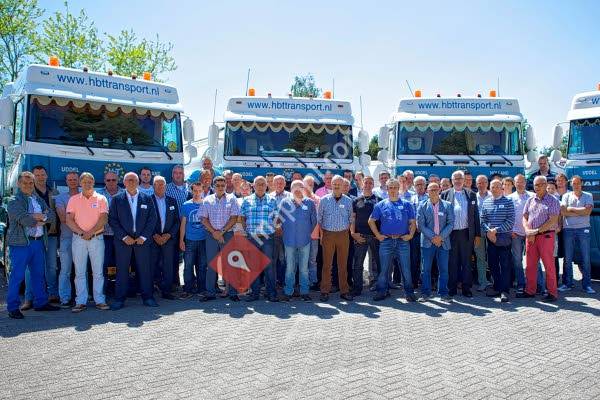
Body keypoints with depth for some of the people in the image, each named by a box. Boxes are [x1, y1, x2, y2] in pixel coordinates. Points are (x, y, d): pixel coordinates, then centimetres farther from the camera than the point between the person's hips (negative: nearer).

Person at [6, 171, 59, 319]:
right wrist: (43, 217, -6)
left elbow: (52, 217, 5)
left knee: (39, 274, 12)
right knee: (17, 275, -3)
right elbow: (24, 219, -18)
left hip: (38, 241, 6)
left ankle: (41, 302, 22)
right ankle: (13, 307, 5)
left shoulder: (39, 200, 16)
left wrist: (38, 218, -13)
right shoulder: (14, 201, -3)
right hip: (21, 242, -6)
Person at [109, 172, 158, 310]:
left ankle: (147, 297, 11)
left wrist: (144, 237, -5)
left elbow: (152, 219, 5)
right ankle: (119, 299, 11)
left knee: (145, 269, 2)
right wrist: (124, 237, -9)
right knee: (122, 270, 3)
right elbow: (112, 220, 0)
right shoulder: (117, 199, 5)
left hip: (142, 240, 1)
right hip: (123, 240, -1)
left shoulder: (147, 199, 8)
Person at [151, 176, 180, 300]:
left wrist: (169, 235, -3)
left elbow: (177, 221, 9)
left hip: (168, 238, 2)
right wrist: (154, 235, -9)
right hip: (152, 239, -2)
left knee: (168, 265, 2)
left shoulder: (172, 201, 10)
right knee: (153, 265, -1)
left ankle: (167, 291, 8)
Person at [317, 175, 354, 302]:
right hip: (328, 234, -1)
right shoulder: (324, 200, 3)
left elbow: (350, 218, 11)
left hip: (343, 235, 1)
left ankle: (344, 291, 13)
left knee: (343, 264, 6)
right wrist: (322, 234, 1)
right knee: (327, 264, 1)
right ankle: (325, 291, 8)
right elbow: (319, 218, 6)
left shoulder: (348, 200, 6)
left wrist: (347, 231, 2)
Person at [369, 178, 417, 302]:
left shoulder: (406, 204, 8)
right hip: (386, 241, 0)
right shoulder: (381, 205, 7)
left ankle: (409, 292, 12)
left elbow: (413, 222, 9)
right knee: (384, 268, 6)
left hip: (403, 241, 0)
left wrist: (410, 235, -5)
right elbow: (371, 221, 9)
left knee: (406, 268, 2)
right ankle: (382, 291, 16)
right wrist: (377, 235, 1)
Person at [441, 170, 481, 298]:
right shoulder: (445, 194, 5)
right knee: (452, 262, 5)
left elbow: (475, 215, 8)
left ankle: (466, 288, 14)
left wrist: (478, 234, 4)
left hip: (466, 233, 1)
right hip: (451, 233, -1)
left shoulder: (471, 195, 9)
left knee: (466, 262, 6)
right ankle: (452, 288, 13)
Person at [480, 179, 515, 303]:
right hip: (490, 238, 4)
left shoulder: (508, 202, -1)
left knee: (505, 265, -3)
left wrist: (496, 230, -14)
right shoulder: (486, 202, 10)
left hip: (504, 238, -4)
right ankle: (497, 288, 21)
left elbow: (510, 221, -9)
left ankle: (505, 291, 0)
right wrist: (488, 231, -9)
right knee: (493, 264, 10)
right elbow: (482, 220, 8)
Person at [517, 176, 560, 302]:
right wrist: (528, 231, -6)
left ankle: (552, 293, 8)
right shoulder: (530, 200, 12)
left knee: (549, 265, -1)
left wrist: (537, 231, -13)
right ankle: (530, 291, 17)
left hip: (546, 236, -5)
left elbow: (552, 220, -11)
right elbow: (525, 217, 11)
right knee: (529, 265, 8)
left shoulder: (552, 200, -3)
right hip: (530, 236, 5)